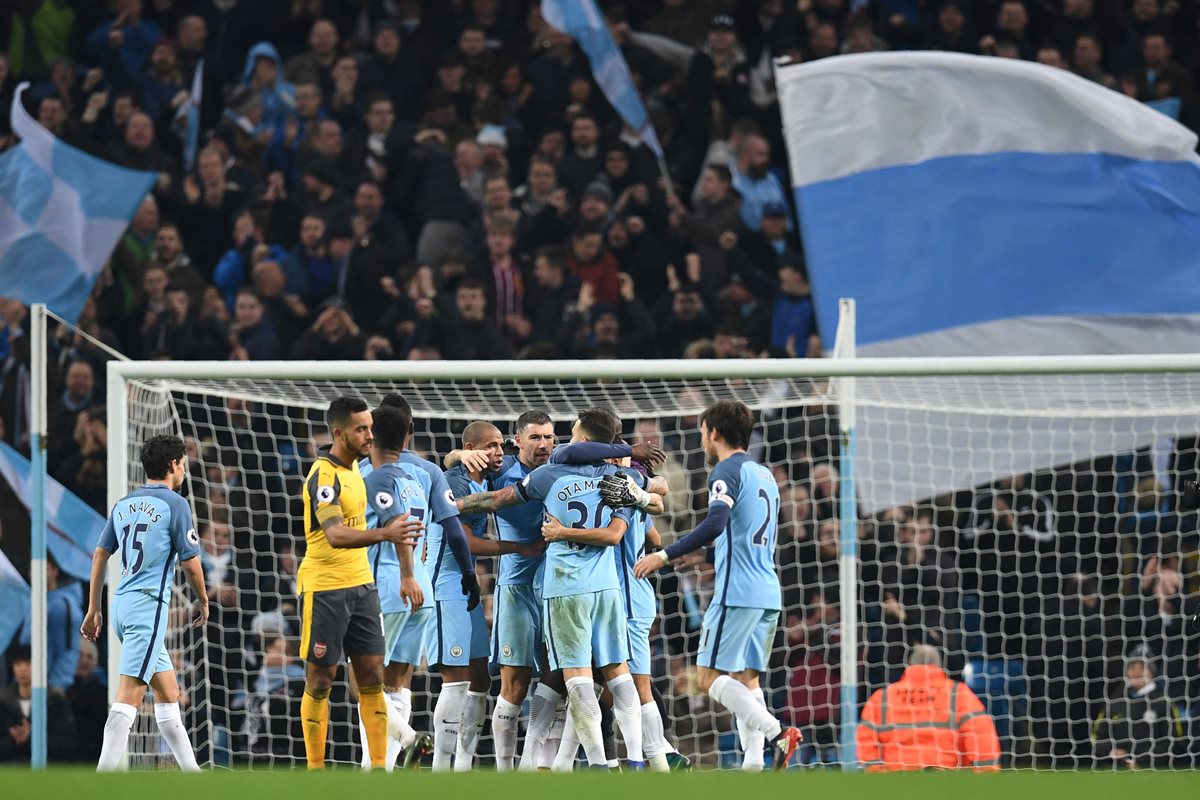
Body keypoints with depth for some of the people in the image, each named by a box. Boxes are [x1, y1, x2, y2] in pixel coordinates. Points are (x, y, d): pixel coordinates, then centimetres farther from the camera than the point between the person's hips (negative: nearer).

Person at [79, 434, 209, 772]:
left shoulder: (124, 504, 14)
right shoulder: (174, 504, -6)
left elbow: (100, 555, 14)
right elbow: (191, 563, -5)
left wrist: (93, 610, 19)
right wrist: (203, 602, 12)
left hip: (122, 604, 8)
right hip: (149, 605, -8)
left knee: (168, 689, 18)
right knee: (130, 694, -14)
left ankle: (190, 771, 24)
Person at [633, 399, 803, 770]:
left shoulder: (727, 471, -8)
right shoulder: (764, 475, 19)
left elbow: (716, 523, -24)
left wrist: (664, 556, -23)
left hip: (737, 591, -9)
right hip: (768, 594, 9)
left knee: (709, 677, -6)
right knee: (745, 678, 9)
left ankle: (776, 732, -20)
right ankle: (753, 763, -2)